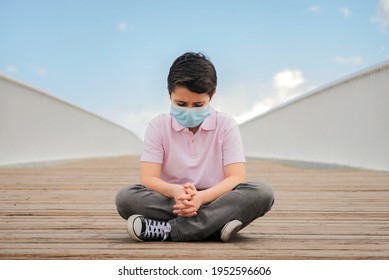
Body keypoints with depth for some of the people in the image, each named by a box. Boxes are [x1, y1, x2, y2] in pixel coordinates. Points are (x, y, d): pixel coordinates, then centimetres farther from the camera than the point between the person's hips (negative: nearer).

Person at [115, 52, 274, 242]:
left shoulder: (226, 125, 2)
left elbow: (236, 177, -8)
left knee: (263, 193, -29)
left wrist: (201, 197, -29)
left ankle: (166, 230, -33)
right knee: (125, 197, -27)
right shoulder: (158, 126, 2)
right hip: (169, 202, 0)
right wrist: (175, 191, -31)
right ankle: (215, 225, -34)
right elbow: (148, 179, -7)